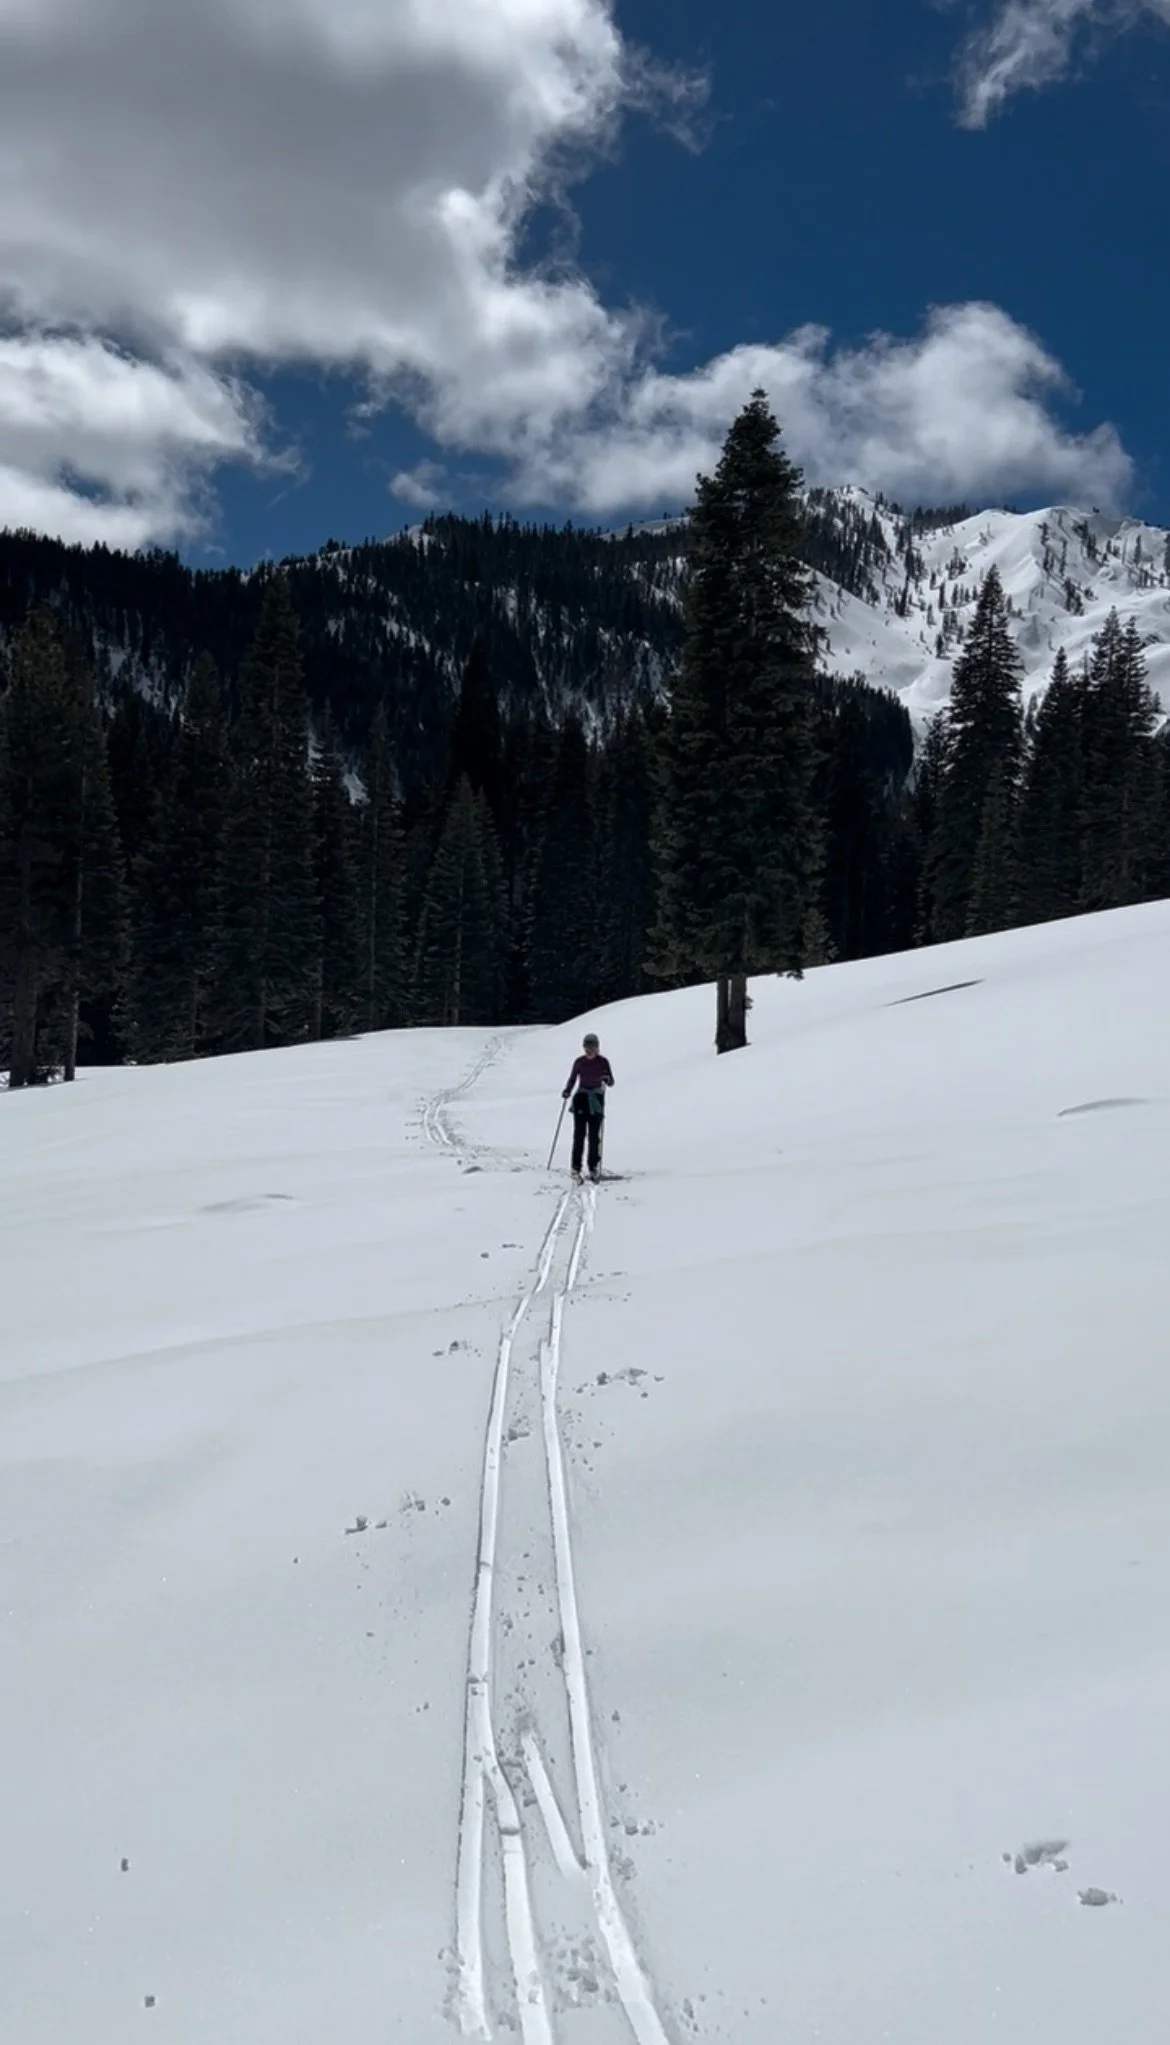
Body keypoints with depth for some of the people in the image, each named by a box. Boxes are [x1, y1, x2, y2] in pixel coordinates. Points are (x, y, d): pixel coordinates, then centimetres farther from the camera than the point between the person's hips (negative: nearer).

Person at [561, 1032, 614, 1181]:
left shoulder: (603, 1062, 1)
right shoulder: (579, 1062, 4)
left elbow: (611, 1082, 2)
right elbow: (572, 1079, 12)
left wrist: (607, 1080, -21)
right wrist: (567, 1092, -5)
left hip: (596, 1101, 0)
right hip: (581, 1098, 0)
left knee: (594, 1135, -1)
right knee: (579, 1134, -7)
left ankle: (594, 1167, 8)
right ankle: (576, 1167, -7)